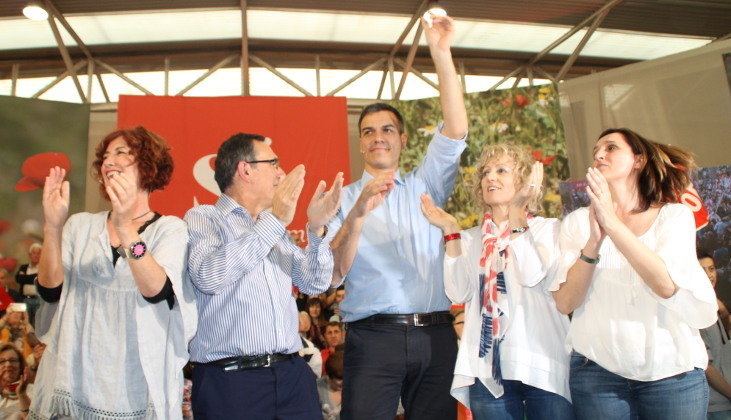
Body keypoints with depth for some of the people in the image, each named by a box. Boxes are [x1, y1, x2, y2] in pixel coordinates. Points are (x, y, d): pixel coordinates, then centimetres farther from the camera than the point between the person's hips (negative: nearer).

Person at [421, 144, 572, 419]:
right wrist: (450, 231, -5)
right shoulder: (471, 239, 12)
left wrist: (516, 214, -12)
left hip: (543, 366, -2)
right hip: (488, 368, 2)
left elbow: (532, 276, -15)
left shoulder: (548, 229, 4)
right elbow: (459, 293, -3)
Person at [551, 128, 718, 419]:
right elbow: (565, 303, -7)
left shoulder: (675, 215, 2)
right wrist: (594, 241, -19)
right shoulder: (578, 221, 3)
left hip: (673, 370, 0)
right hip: (598, 370, 0)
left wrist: (613, 223, -21)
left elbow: (667, 285, -15)